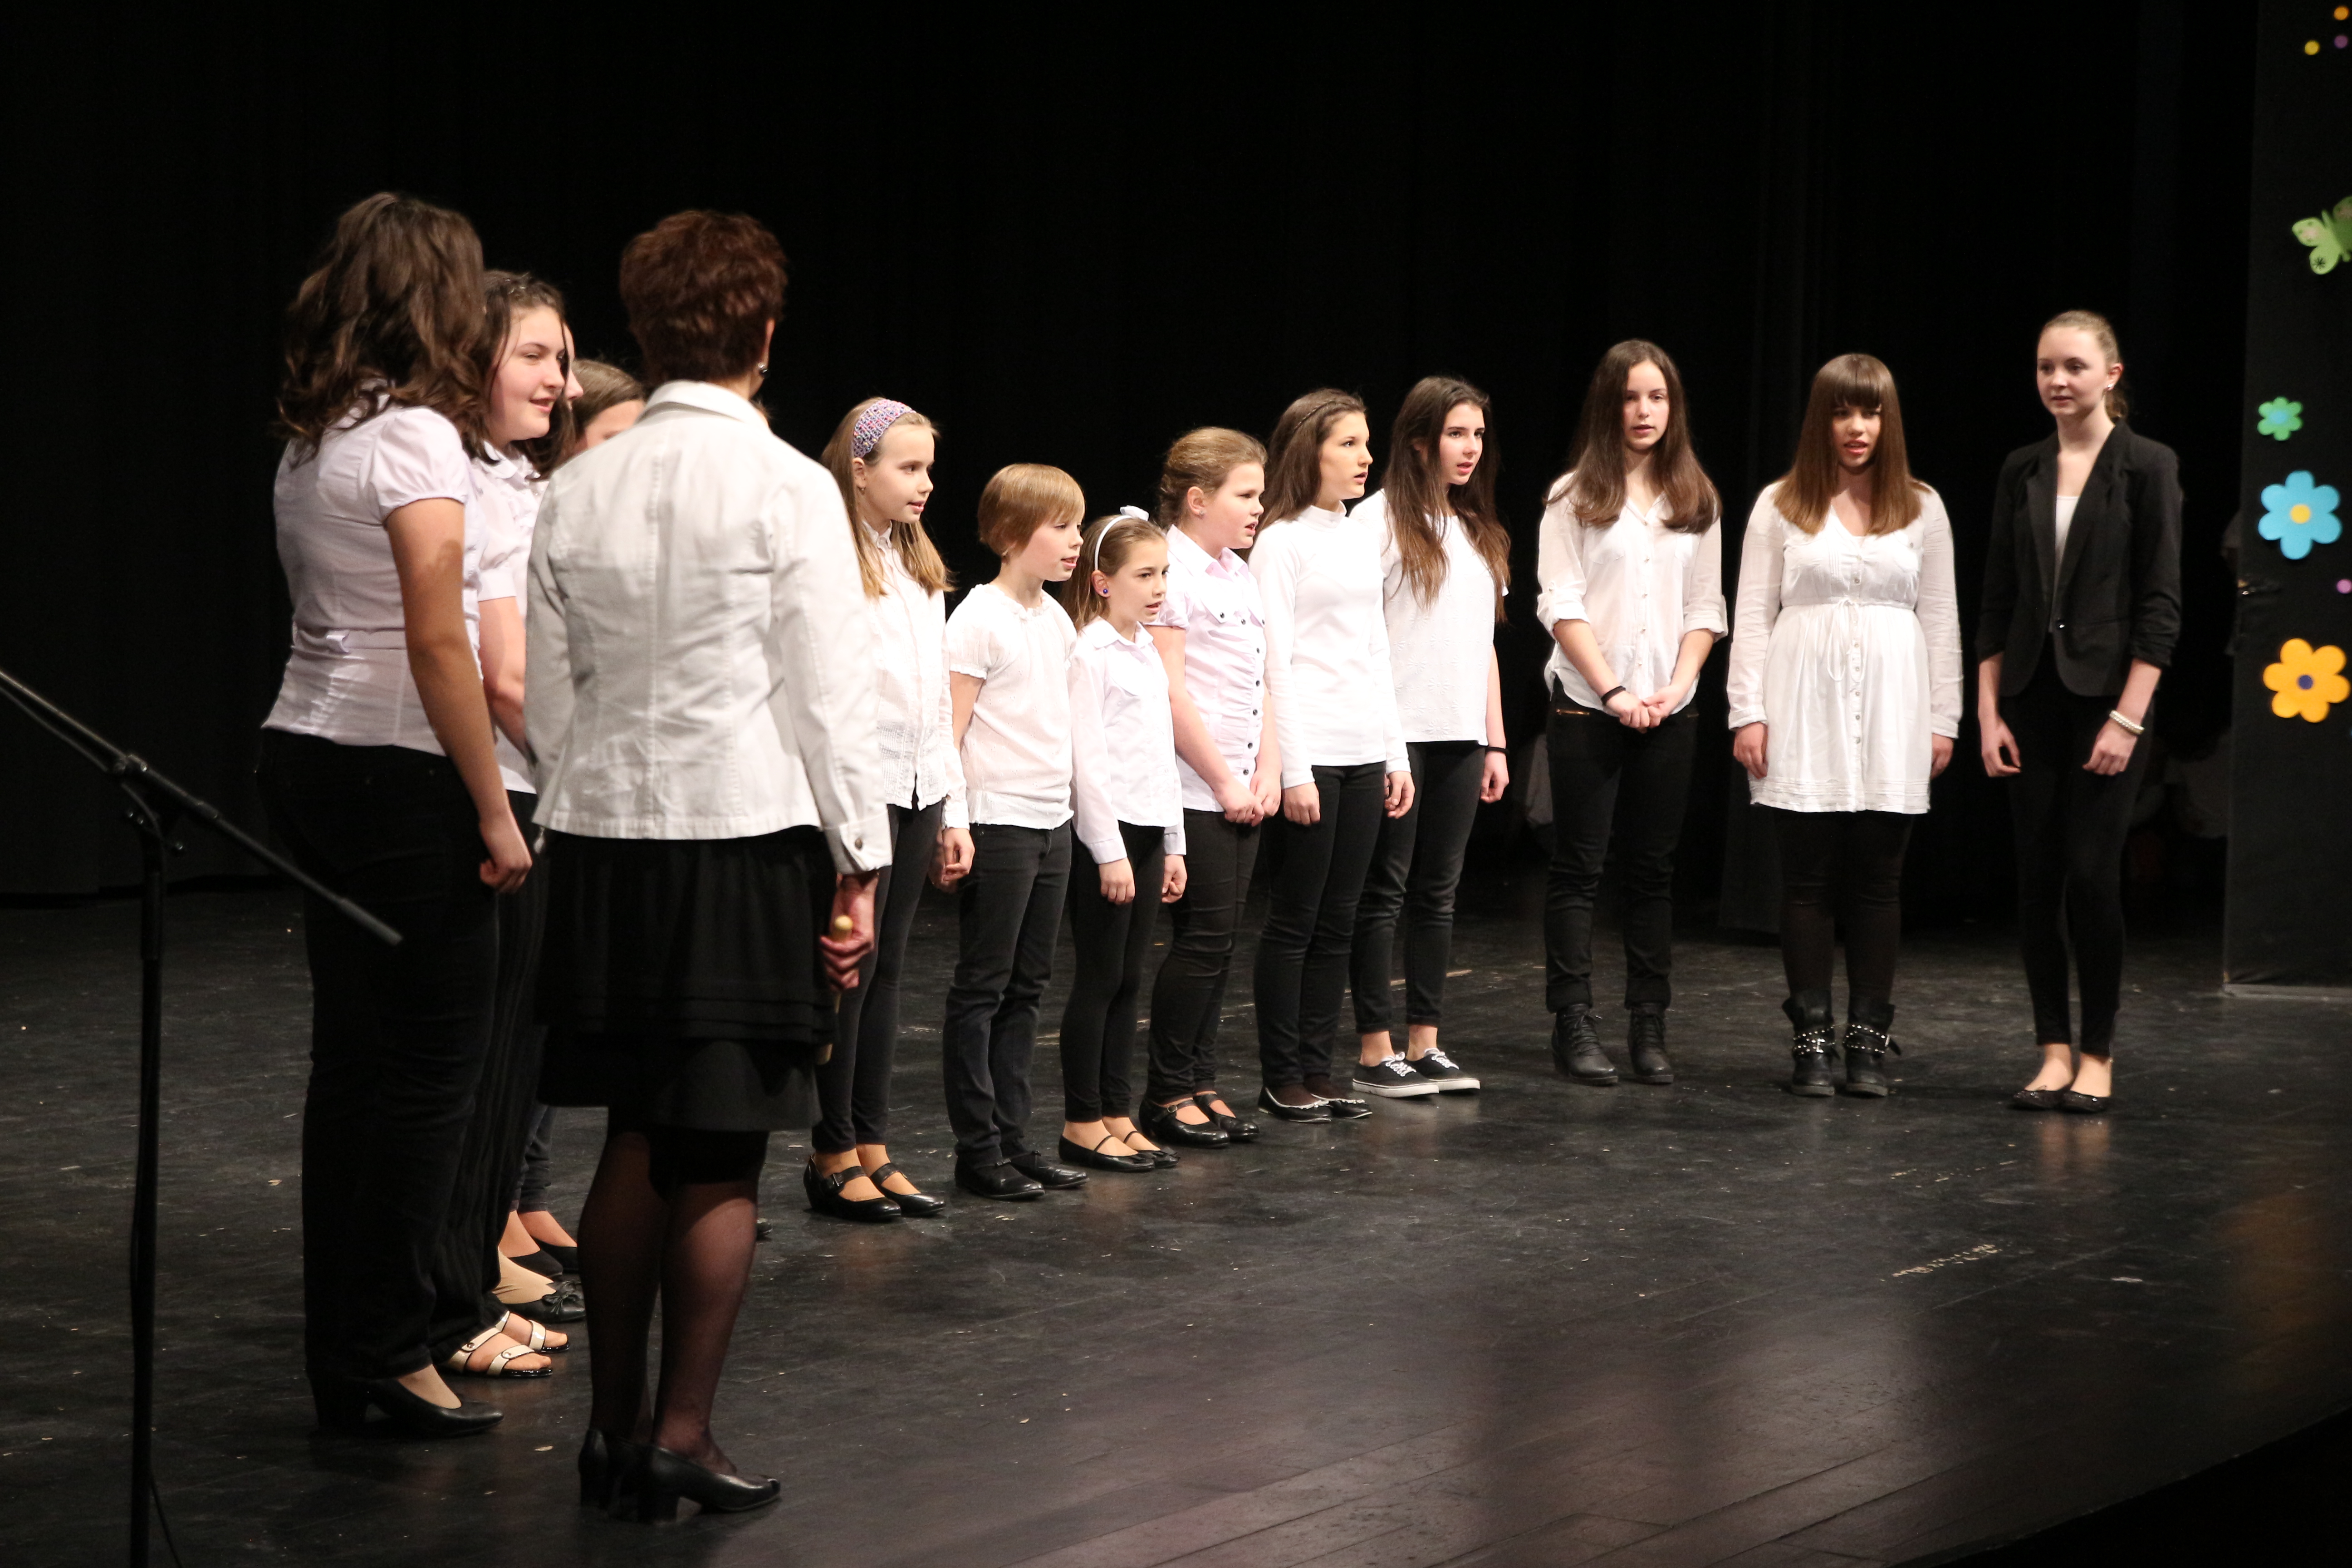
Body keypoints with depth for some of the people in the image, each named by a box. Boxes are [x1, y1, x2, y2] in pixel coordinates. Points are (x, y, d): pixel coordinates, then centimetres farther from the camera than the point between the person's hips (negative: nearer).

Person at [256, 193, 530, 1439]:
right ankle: (386, 1352, 2)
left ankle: (341, 1360, 17)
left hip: (305, 760, 9)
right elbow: (438, 646, -18)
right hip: (398, 774, -8)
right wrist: (495, 810, -15)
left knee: (353, 1057, 12)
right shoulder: (418, 439, -13)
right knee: (431, 1064, -1)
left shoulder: (307, 442, 12)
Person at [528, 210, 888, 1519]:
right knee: (724, 1160, 1)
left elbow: (550, 698, 9)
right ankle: (684, 1435, 1)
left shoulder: (581, 491, 5)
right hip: (750, 834, -5)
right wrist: (858, 864, -2)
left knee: (635, 1142, 13)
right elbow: (831, 691, -9)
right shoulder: (788, 488, -9)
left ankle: (616, 1425, 17)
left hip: (607, 835, 5)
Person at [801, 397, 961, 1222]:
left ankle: (871, 1146, 16)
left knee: (886, 968, 10)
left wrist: (952, 809, 16)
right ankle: (832, 1153, 7)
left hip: (916, 794, 8)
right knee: (850, 969, -2)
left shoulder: (920, 569, 16)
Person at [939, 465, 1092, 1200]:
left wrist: (1064, 803, 18)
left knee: (1026, 987, 11)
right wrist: (953, 826, -17)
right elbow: (950, 729, -13)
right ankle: (977, 1148, 4)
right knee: (982, 988, -1)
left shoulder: (1056, 619, 12)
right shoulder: (980, 618, -12)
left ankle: (1013, 1137, 17)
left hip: (1052, 823, 8)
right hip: (998, 823, -8)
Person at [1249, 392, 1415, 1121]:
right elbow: (1275, 663, -11)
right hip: (1310, 755, -7)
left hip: (1363, 757, 7)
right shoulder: (1281, 543, -7)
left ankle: (1317, 1068, 14)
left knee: (1338, 921, 8)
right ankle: (1282, 1079, 4)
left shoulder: (1363, 540, 14)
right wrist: (1294, 771, -15)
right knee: (1295, 919, -2)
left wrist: (1396, 754, 14)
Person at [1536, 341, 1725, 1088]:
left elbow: (1705, 609, 10)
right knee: (1578, 866, -1)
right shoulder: (1575, 496, 1)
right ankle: (1573, 1025, 1)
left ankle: (1648, 1027, 8)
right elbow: (1562, 606, -5)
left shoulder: (1696, 500, 11)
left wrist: (1678, 686, -6)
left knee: (1653, 869, 5)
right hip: (1586, 708, -3)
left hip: (1668, 714, 3)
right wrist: (1612, 690, -13)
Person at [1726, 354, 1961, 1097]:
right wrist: (1748, 712, -4)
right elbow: (1753, 615, 3)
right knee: (1808, 877, 0)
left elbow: (1940, 619, 9)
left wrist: (1943, 718, 5)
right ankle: (1811, 1040, 5)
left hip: (1890, 710, 1)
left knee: (1877, 880, 2)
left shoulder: (1921, 508, 9)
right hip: (1805, 709, -1)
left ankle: (1870, 1040, 7)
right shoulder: (1781, 506, 5)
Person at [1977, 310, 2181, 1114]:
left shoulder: (2146, 466, -4)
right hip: (2032, 699, 4)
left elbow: (2160, 603, -7)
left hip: (2107, 694, -4)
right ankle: (2053, 1052, 12)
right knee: (2037, 875, 4)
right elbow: (1996, 601, 10)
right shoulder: (2022, 472, 9)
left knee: (2092, 872, -6)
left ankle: (2097, 1055, 5)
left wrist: (2128, 717, -13)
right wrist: (1988, 712, 3)